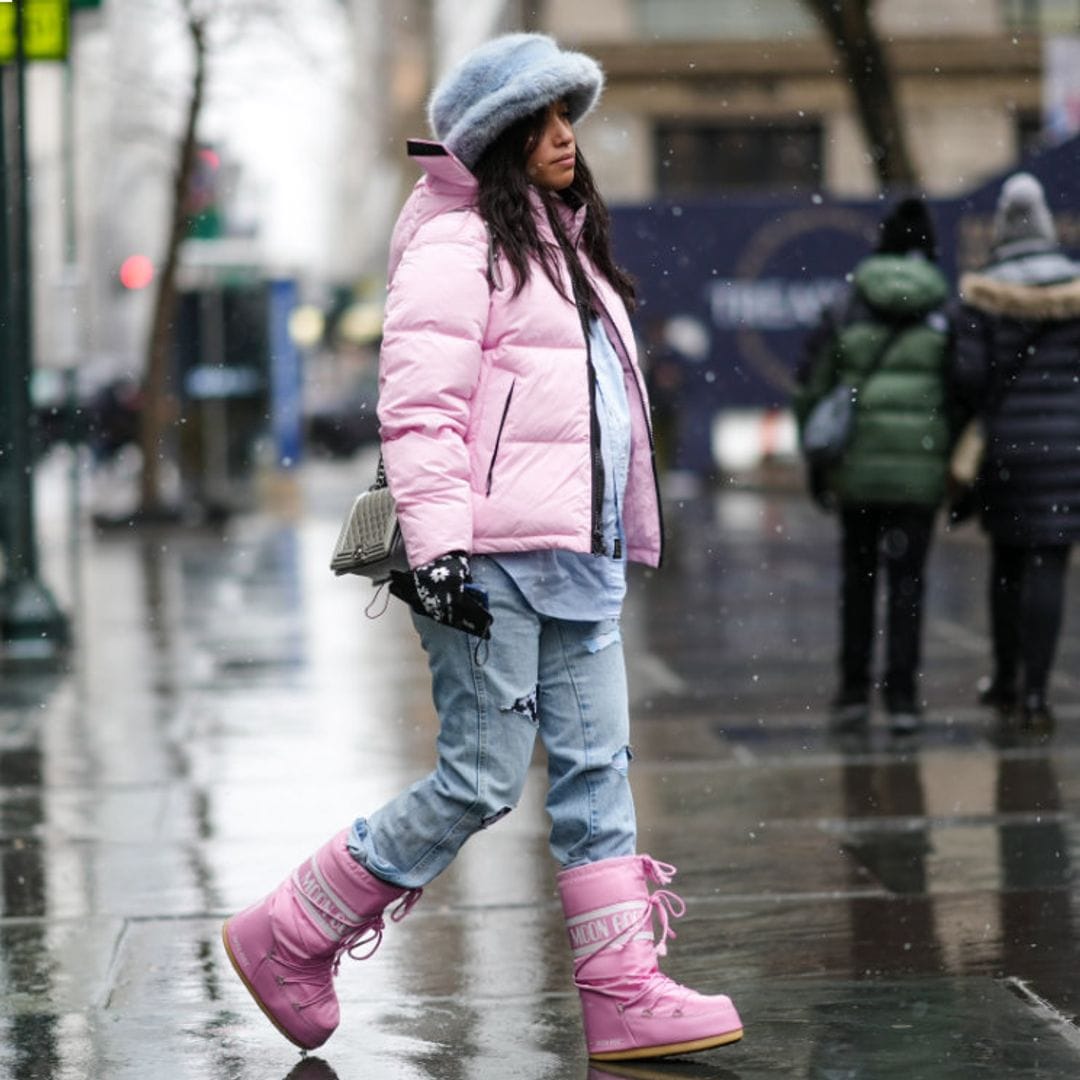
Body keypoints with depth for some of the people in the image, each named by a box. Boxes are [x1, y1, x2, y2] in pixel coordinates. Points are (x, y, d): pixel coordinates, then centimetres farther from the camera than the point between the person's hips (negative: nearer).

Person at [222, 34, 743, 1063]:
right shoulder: (456, 243, -8)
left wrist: (616, 541, 27)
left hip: (577, 556, 9)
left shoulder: (561, 241, 22)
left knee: (596, 769, 4)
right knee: (481, 780, -6)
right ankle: (285, 938, 7)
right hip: (492, 558, -9)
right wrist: (437, 546, -23)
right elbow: (419, 406, -15)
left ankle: (624, 996, 5)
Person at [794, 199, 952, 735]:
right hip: (921, 468, -1)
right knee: (907, 580, 4)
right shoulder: (945, 314, 0)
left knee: (856, 577, 13)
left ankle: (853, 692, 13)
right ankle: (902, 696, 0)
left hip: (857, 467, 1)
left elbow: (812, 391, 1)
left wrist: (815, 462, 9)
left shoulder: (845, 310, 2)